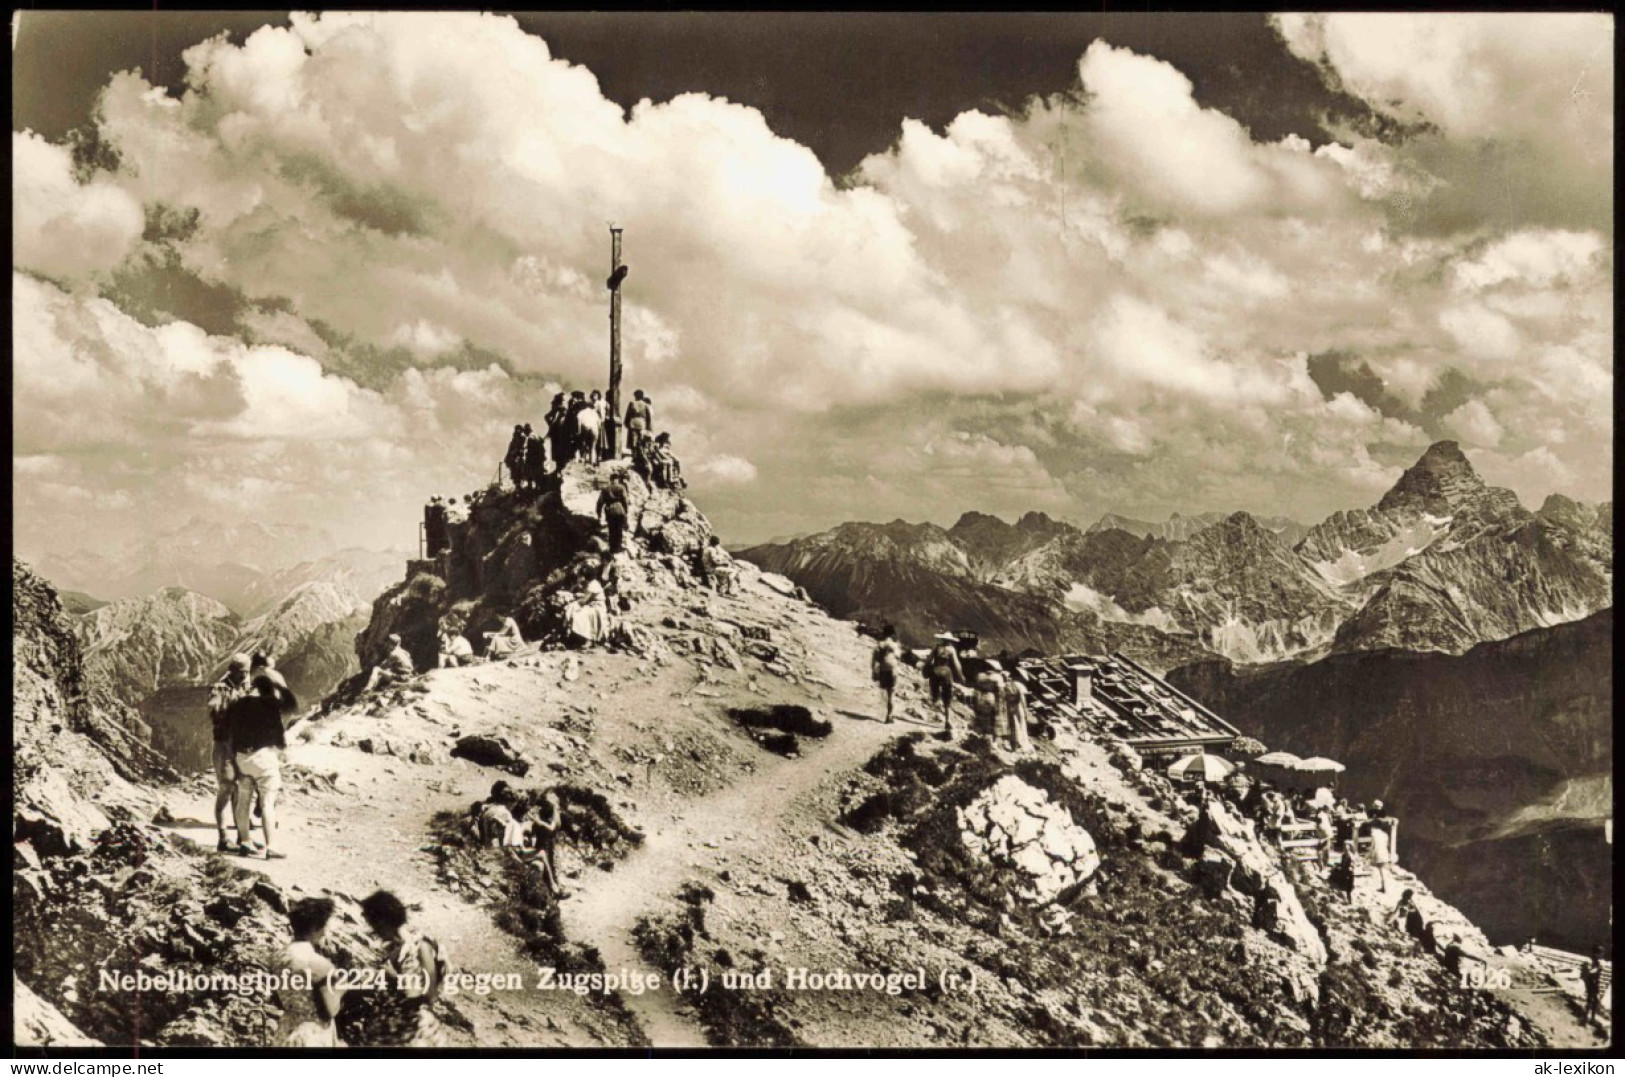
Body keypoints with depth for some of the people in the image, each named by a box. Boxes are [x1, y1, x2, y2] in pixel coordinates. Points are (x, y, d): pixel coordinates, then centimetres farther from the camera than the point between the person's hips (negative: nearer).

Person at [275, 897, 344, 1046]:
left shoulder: (282, 958, 3)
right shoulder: (319, 964, -19)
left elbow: (280, 1002, 13)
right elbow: (331, 1010, -16)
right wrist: (339, 989, 0)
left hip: (286, 1035, 8)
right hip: (314, 1037, -8)